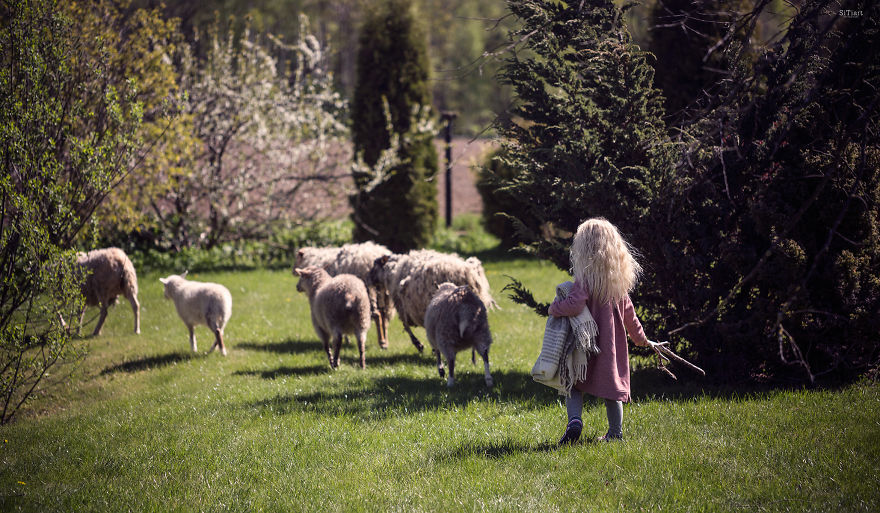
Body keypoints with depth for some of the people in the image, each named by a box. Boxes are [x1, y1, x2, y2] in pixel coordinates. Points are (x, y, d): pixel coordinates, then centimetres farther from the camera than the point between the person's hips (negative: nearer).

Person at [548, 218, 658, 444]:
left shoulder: (586, 277, -15)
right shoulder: (618, 279, 5)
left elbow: (575, 305, -29)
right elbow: (628, 312, 13)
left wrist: (554, 308, -9)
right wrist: (640, 338, 27)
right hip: (613, 342, 5)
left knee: (574, 384, 7)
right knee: (612, 384, 14)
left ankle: (574, 419, -16)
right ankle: (615, 432, 20)